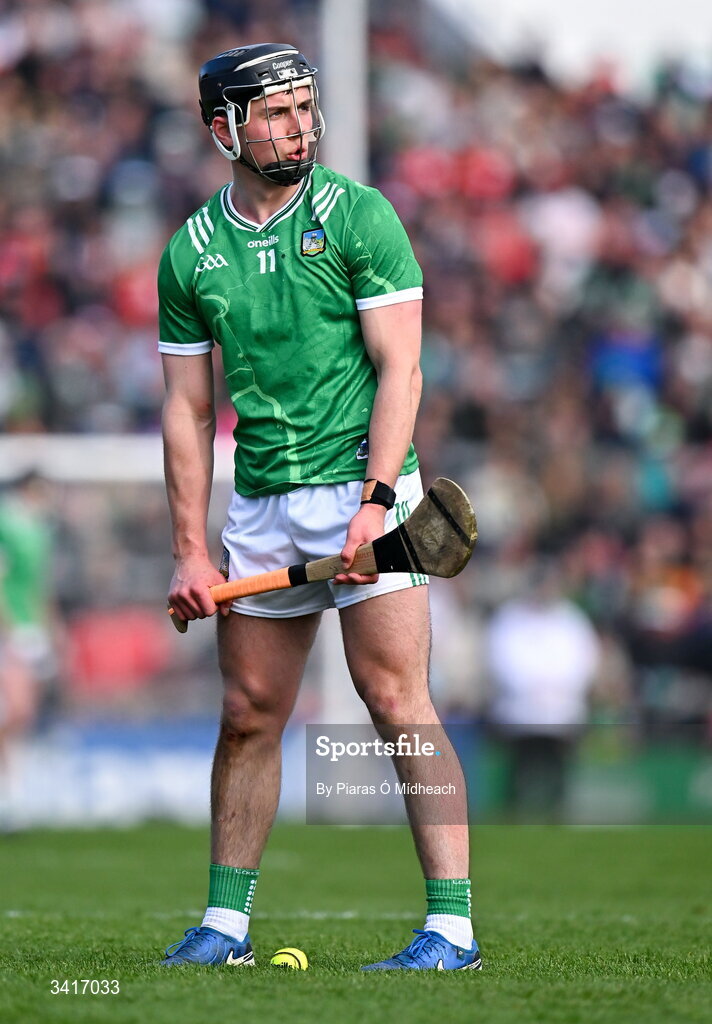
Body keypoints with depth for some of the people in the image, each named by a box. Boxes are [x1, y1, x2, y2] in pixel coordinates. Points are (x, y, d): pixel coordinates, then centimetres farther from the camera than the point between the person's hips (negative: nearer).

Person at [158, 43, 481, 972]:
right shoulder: (192, 252, 7)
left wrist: (375, 499, -19)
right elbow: (188, 410, 11)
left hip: (361, 486, -4)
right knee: (248, 714, 8)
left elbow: (399, 370, -8)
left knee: (396, 698, -10)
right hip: (261, 504, 4)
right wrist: (190, 551, 4)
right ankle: (225, 923, 19)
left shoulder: (359, 216, -4)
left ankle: (452, 926, -10)